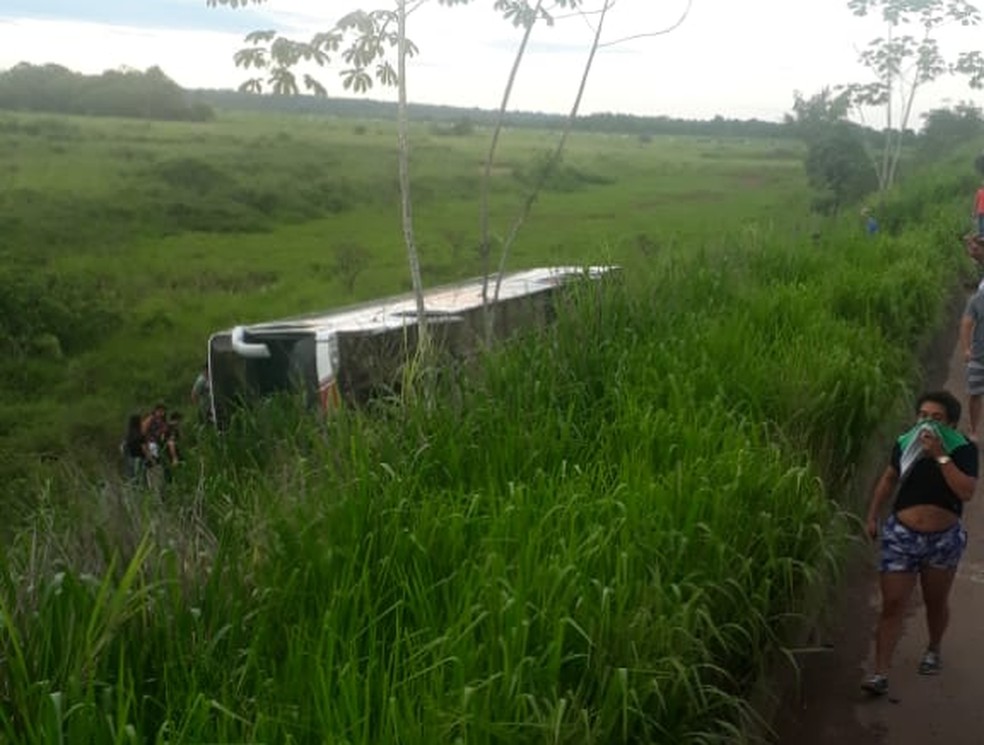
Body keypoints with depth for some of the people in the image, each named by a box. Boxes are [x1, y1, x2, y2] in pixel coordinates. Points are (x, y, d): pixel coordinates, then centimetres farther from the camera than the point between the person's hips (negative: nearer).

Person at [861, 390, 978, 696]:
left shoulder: (963, 450, -11)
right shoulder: (905, 444, -3)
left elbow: (966, 492, -25)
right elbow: (889, 478, 14)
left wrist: (941, 456, -27)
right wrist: (872, 516, 13)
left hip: (944, 539, -1)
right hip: (901, 535, 1)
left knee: (936, 602, 19)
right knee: (892, 605, -3)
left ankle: (933, 650, 46)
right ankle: (880, 673, -2)